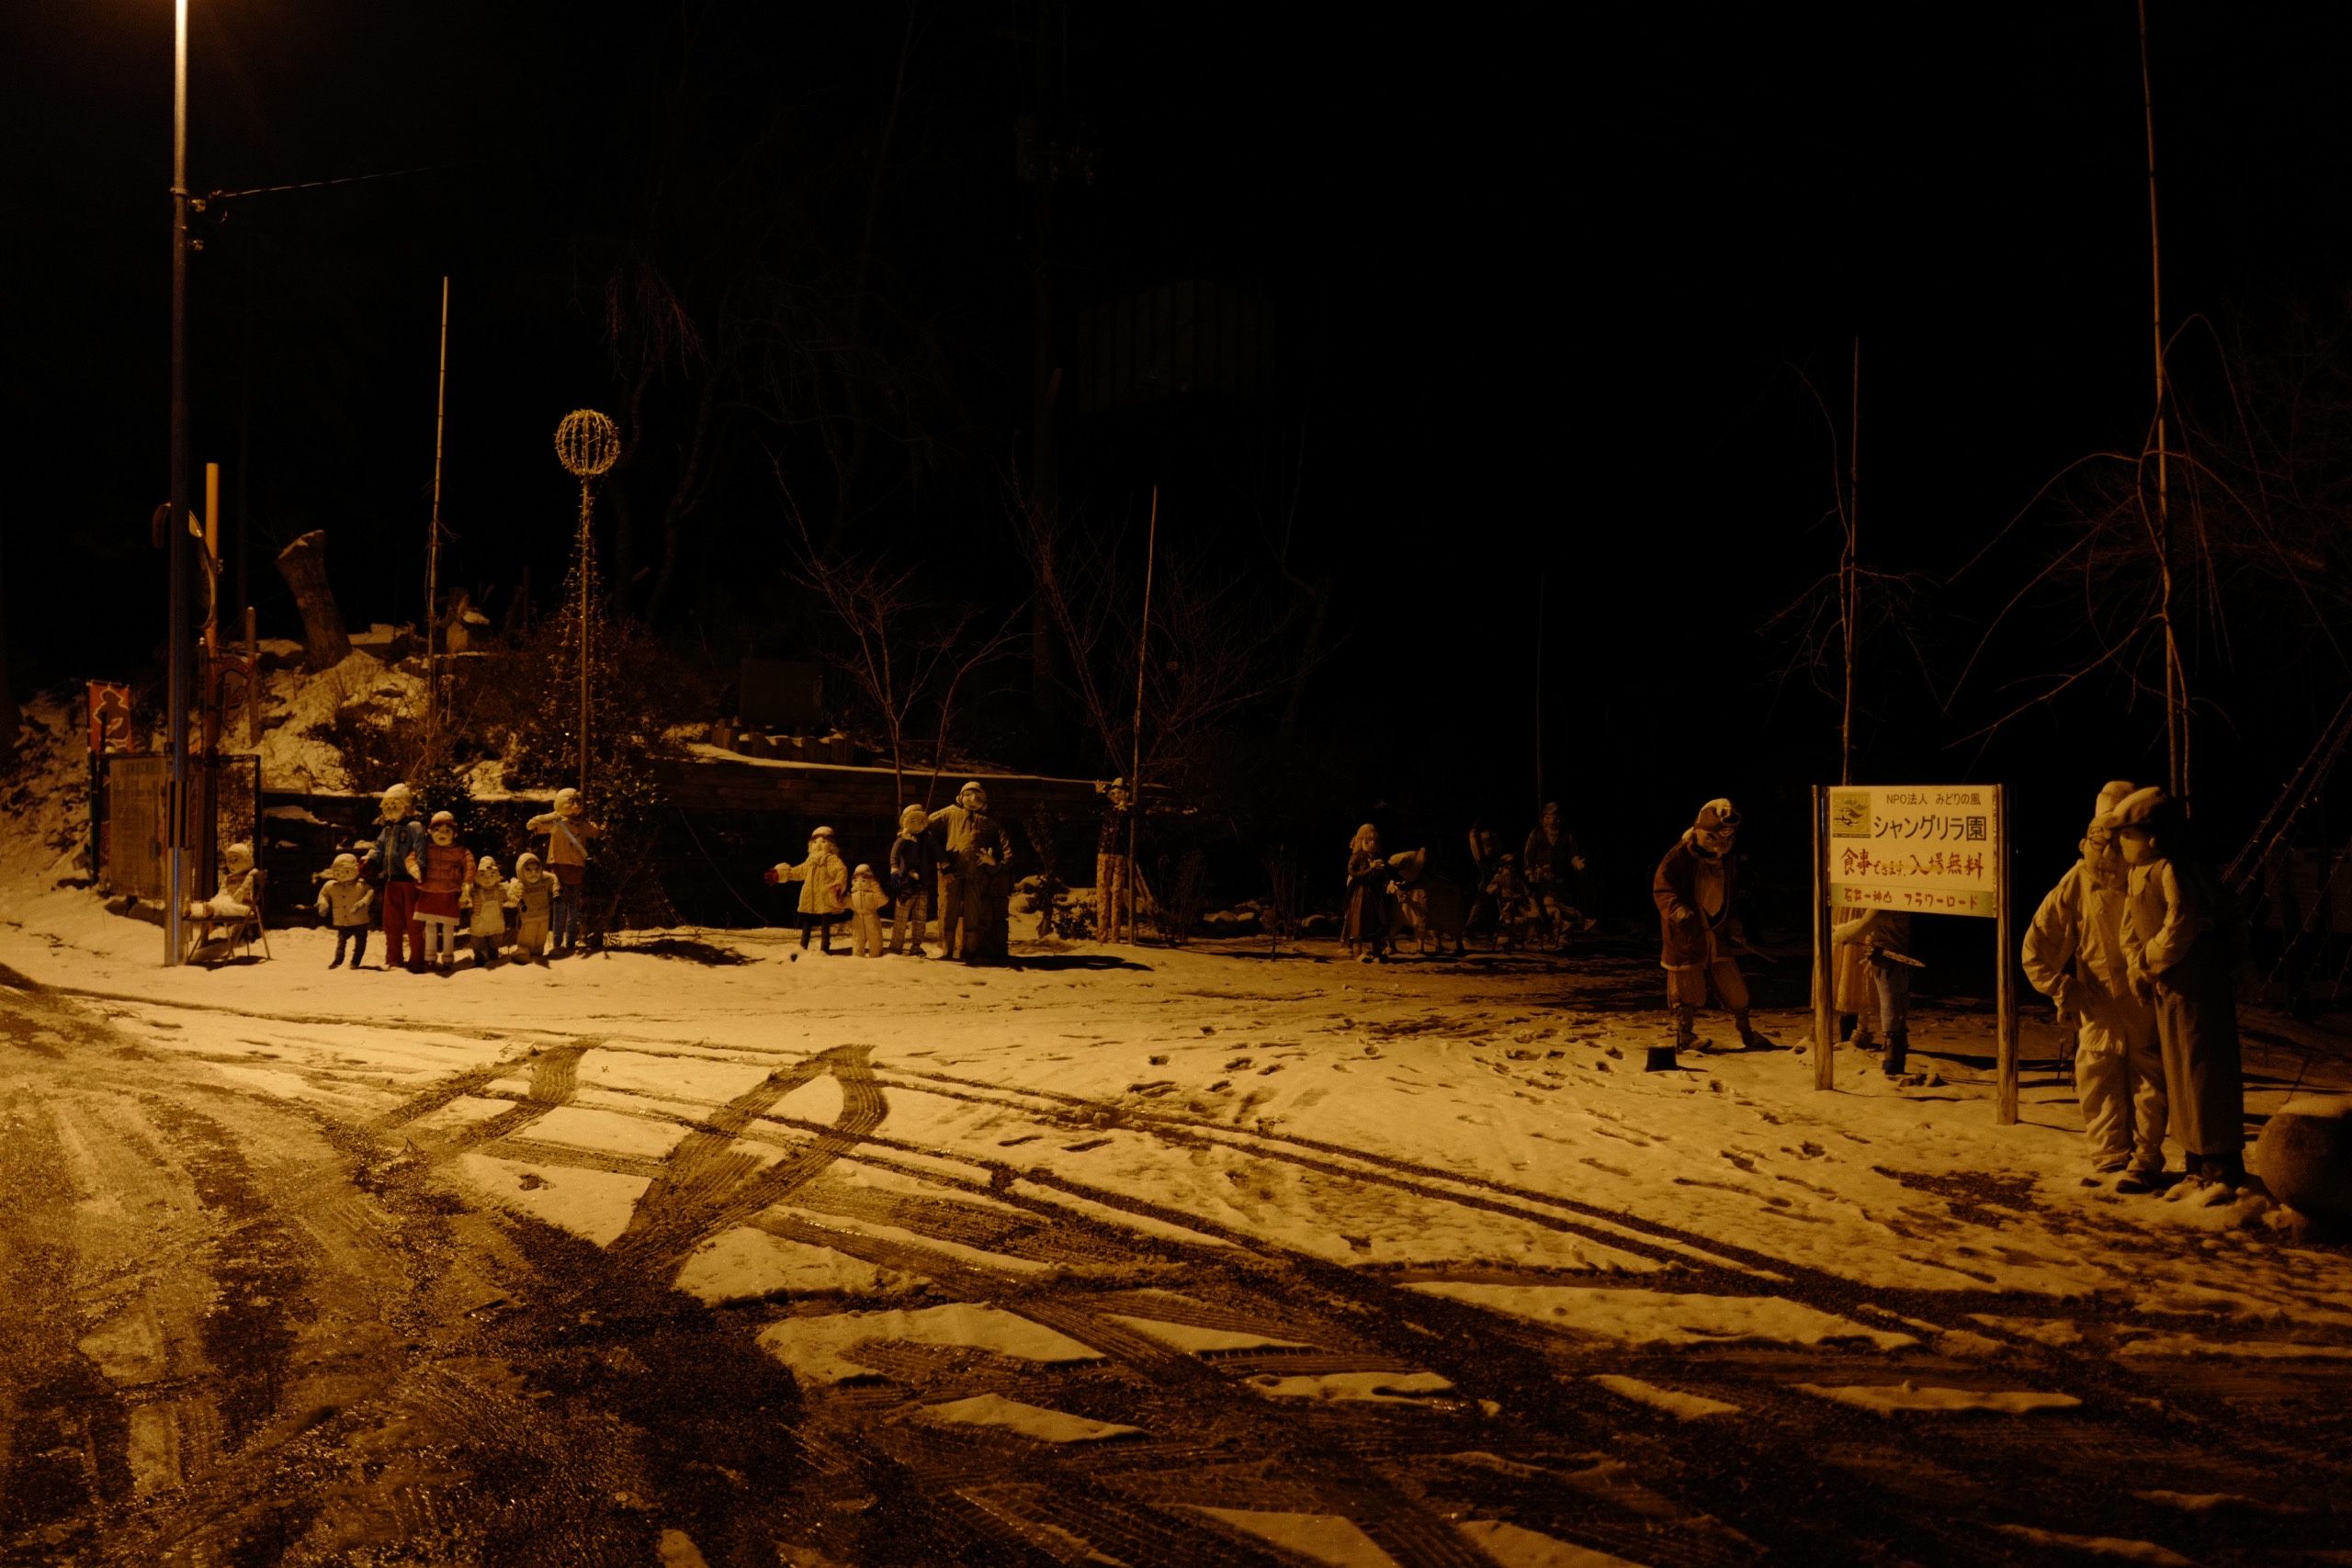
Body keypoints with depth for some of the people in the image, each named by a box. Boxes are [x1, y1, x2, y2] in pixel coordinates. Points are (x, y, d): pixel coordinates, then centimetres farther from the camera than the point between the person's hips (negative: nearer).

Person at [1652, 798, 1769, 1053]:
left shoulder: (1725, 860, 11)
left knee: (1734, 986, 10)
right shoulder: (1679, 856, -12)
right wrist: (1677, 909, -32)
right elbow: (1661, 889, -16)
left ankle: (1747, 1034, 27)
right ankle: (1683, 1036, 15)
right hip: (1686, 936, -6)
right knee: (1686, 988, 1)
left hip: (1716, 934, 6)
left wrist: (1733, 927, 15)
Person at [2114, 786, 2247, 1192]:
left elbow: (2180, 929, -23)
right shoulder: (2138, 873, 10)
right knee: (2179, 1073, 15)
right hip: (2167, 987, 10)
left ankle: (2224, 1168, 4)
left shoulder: (2174, 871, -20)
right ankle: (2199, 1164, 25)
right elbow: (2131, 928, 12)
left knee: (2204, 1072, -4)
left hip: (2197, 986, -10)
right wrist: (2135, 965, -4)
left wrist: (2148, 961, -10)